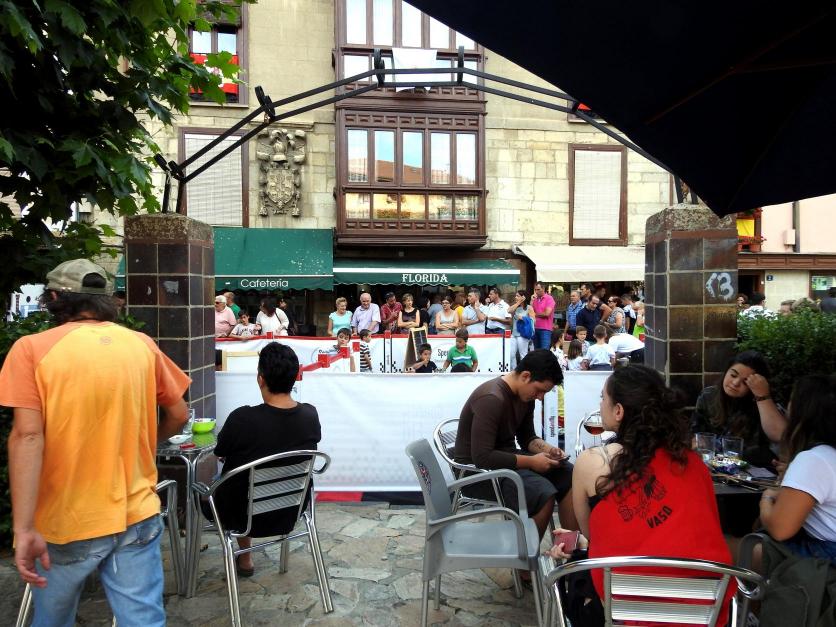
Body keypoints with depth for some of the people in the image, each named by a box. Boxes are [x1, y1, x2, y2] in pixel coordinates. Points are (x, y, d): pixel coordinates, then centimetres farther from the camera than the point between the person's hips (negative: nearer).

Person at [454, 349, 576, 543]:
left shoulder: (525, 396, 3)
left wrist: (547, 449, -6)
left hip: (507, 457, 9)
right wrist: (531, 461, -23)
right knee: (544, 492, -27)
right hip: (478, 469, -9)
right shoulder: (491, 399, -26)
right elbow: (482, 458, -28)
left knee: (568, 475, -4)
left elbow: (527, 438, 15)